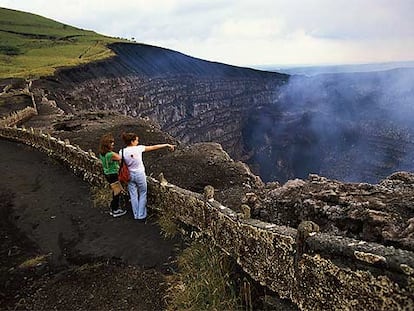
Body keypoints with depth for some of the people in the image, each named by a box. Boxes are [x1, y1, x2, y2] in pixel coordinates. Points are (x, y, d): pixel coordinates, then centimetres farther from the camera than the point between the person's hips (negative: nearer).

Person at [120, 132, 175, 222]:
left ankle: (136, 215, 24)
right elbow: (153, 147, -12)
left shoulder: (122, 152, -9)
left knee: (133, 196, 14)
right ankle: (141, 216, 15)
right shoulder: (138, 148, -18)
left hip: (130, 175, 4)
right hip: (140, 175, -3)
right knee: (142, 194, 13)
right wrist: (167, 145, -4)